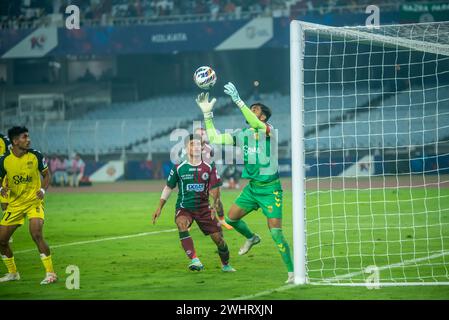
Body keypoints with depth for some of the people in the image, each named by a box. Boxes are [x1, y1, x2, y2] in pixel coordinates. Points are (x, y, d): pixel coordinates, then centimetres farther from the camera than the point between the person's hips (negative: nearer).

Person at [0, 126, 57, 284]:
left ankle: (50, 273, -14)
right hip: (15, 204, 3)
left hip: (34, 201, -3)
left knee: (36, 234, -24)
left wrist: (43, 190, -14)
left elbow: (46, 175, 5)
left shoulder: (35, 156, -8)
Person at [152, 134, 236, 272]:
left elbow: (214, 188, -1)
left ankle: (225, 265, 27)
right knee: (182, 224, -35)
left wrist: (215, 205, -19)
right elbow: (168, 188, 8)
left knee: (218, 237, -2)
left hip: (204, 208, 2)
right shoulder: (178, 168, -2)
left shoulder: (209, 168, 0)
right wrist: (159, 208, 6)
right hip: (184, 207, -1)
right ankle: (194, 260, -41)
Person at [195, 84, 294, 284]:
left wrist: (238, 101, -38)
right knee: (231, 218, 8)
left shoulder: (268, 130, -12)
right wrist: (207, 113, 2)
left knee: (275, 232, -13)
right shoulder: (241, 135, 7)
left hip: (270, 188, -7)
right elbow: (214, 138, 9)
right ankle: (251, 238, 38)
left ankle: (292, 272, -6)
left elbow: (256, 125, -35)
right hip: (252, 186, 7)